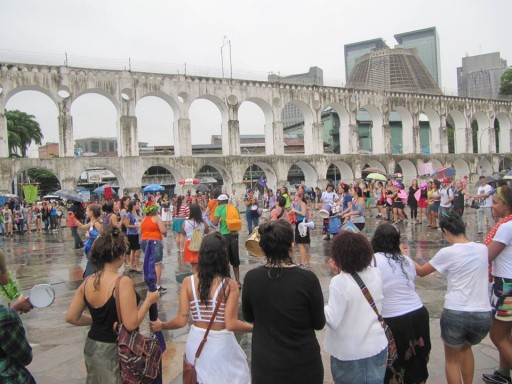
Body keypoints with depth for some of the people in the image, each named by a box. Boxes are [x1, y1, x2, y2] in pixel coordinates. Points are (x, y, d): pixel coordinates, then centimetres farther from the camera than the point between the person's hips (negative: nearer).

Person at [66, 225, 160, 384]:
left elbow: (71, 317, 5)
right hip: (114, 350, -6)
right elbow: (131, 324, -24)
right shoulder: (123, 282, -24)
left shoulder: (87, 282, -4)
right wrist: (149, 300, -12)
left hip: (92, 347, 6)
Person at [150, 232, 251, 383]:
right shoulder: (230, 285, -16)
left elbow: (181, 320, -8)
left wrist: (161, 326, 10)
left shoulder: (188, 282, -9)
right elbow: (231, 324, -17)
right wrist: (255, 328, -2)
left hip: (196, 343, 3)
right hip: (222, 344, -2)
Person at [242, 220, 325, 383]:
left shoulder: (251, 278, -16)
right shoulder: (308, 279, -21)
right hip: (305, 364, -1)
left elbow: (248, 316, 2)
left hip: (265, 365, 1)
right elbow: (319, 323, -8)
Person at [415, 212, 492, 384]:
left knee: (452, 359, 20)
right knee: (466, 348, 34)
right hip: (483, 315, 4)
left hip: (455, 314, -4)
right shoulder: (483, 249, 4)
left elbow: (421, 271, 4)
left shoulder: (447, 253, -9)